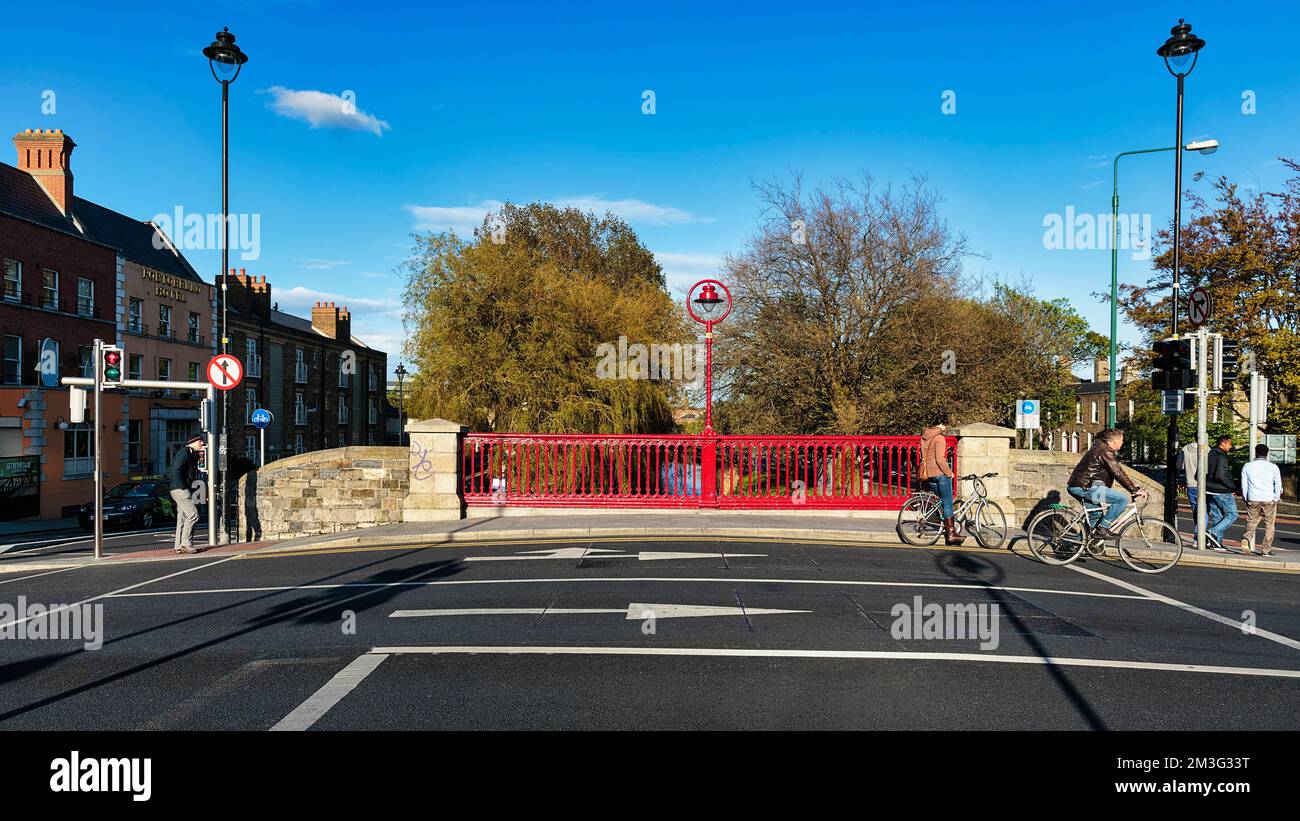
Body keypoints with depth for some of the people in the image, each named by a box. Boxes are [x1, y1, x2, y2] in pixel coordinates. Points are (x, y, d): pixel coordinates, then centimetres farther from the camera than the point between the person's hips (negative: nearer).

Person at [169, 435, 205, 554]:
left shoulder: (192, 454, 19)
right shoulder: (184, 453, -12)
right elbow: (176, 471, -21)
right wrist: (183, 486, -20)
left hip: (183, 490, 10)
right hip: (180, 489, -10)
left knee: (182, 518, 10)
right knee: (193, 514, -14)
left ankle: (178, 546, 12)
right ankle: (186, 543, -11)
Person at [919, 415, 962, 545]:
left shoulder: (924, 436, 12)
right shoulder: (939, 437, -14)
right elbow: (940, 459, -20)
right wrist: (949, 472, -10)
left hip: (928, 474, 8)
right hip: (940, 472, -8)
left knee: (943, 500, 18)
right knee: (948, 503, -1)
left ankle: (948, 527, 19)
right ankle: (951, 534, 0)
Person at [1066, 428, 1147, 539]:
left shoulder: (1100, 447, 19)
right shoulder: (1106, 451, -13)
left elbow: (1118, 471, 27)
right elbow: (1118, 474, -17)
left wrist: (1132, 483, 22)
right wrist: (1135, 490, -13)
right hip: (1085, 487, -11)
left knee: (1096, 514, 26)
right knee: (1122, 499, -12)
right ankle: (1102, 529, -7)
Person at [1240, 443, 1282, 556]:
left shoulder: (1247, 466, 2)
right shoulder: (1273, 467, -2)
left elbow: (1244, 485, 6)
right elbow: (1278, 486, 1)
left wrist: (1246, 500, 17)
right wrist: (1276, 499, 15)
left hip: (1253, 500, 1)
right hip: (1269, 500, -1)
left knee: (1251, 522, 10)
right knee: (1269, 525, 10)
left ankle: (1247, 538, -19)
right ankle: (1266, 549, 10)